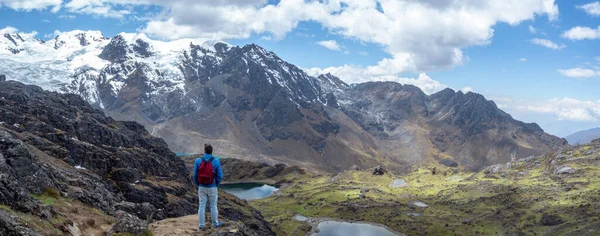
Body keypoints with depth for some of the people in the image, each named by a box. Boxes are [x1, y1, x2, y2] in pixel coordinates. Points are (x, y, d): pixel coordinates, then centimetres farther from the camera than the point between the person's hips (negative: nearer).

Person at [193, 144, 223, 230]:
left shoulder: (198, 161, -10)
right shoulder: (216, 161, -13)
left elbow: (195, 175, -6)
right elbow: (220, 176, -9)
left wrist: (197, 184, 10)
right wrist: (217, 184, 9)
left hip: (202, 187, 1)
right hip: (212, 188, -1)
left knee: (201, 206, 10)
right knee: (213, 206, 13)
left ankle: (201, 225, 14)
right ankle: (215, 223, 25)